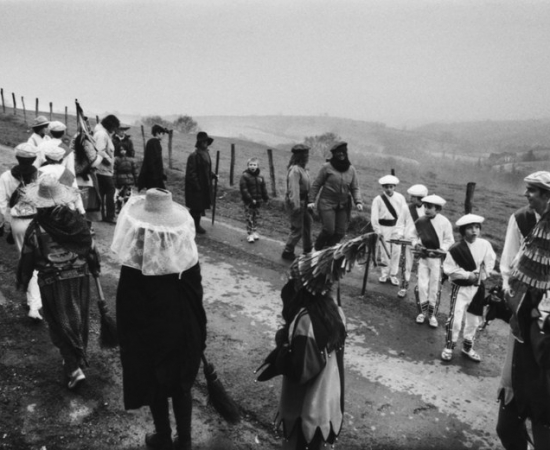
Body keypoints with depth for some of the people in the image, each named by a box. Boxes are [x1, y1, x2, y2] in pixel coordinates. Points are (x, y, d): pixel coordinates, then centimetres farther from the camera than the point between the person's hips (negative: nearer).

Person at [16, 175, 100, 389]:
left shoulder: (35, 228, -13)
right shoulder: (78, 220, -5)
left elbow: (27, 259, -4)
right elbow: (91, 248, 3)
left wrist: (22, 281, 13)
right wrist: (95, 267, 21)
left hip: (52, 283, -3)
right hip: (80, 277, 3)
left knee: (61, 325, 6)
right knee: (79, 321, 19)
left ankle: (74, 368, -1)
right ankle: (79, 357, 36)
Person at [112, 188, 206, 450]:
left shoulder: (133, 269, -24)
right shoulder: (188, 258, -14)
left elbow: (127, 314, -14)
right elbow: (197, 301, -4)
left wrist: (127, 343, 1)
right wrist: (199, 336, 9)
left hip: (148, 338, -3)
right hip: (183, 333, 3)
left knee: (155, 387, 20)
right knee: (182, 385, 21)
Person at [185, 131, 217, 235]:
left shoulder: (206, 154, 8)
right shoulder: (194, 156, -18)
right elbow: (190, 173, -19)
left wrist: (213, 175, 5)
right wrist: (197, 186, -19)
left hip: (205, 186, 8)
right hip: (196, 187, -8)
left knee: (201, 206, 16)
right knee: (196, 208, 2)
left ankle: (196, 225, 30)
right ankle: (194, 226, 17)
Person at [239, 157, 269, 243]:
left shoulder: (260, 177, 6)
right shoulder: (244, 176, -11)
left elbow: (263, 188, 14)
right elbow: (244, 189, -16)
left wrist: (266, 198, 12)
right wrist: (251, 199, -20)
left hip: (258, 201, 5)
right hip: (249, 202, -5)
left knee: (256, 217, 15)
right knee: (249, 218, -1)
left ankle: (254, 232, 27)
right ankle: (250, 234, 5)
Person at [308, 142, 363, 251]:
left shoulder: (351, 169, 6)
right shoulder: (327, 167, -5)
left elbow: (355, 188, 8)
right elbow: (316, 184, 0)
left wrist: (358, 202, -7)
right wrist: (311, 200, -5)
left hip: (344, 205, 4)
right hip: (327, 203, -4)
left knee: (341, 231, 2)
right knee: (329, 230, -10)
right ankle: (317, 249, 16)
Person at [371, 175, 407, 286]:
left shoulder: (400, 198, 0)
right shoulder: (378, 199, -6)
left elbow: (403, 214, -1)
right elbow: (374, 217, -7)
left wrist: (399, 229, -8)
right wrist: (378, 230, -13)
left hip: (396, 227, 2)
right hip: (383, 227, -1)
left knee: (396, 251, 2)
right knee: (384, 251, 4)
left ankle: (393, 275, 14)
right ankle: (384, 274, 19)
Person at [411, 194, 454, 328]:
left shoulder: (444, 222, -11)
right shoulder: (420, 221, -1)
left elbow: (449, 241, -5)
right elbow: (415, 235, 14)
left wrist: (439, 250, -16)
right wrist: (416, 244, -5)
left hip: (437, 258, -2)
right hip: (423, 257, 3)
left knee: (435, 287, 5)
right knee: (422, 286, 1)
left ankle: (432, 314, 20)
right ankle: (422, 312, 19)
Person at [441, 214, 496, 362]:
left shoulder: (485, 245, -9)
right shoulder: (456, 249, -18)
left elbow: (490, 261, 6)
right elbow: (449, 269, -15)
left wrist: (484, 273, -8)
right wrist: (468, 275, -20)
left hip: (478, 288, 4)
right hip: (460, 288, -4)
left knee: (474, 320, 16)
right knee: (455, 319, -8)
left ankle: (467, 347, 34)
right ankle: (449, 347, 12)